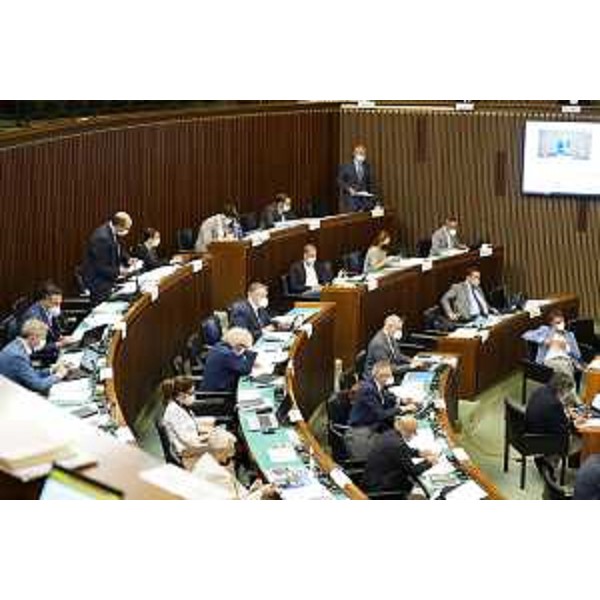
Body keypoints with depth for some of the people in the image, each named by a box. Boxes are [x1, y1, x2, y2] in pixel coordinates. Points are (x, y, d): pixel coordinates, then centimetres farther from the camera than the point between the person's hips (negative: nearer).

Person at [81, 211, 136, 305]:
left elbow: (119, 249, 18)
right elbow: (100, 268, -24)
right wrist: (119, 271, -22)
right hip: (97, 280, -9)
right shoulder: (102, 237, -27)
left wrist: (127, 259, 1)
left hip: (108, 276, 9)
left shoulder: (113, 231, 0)